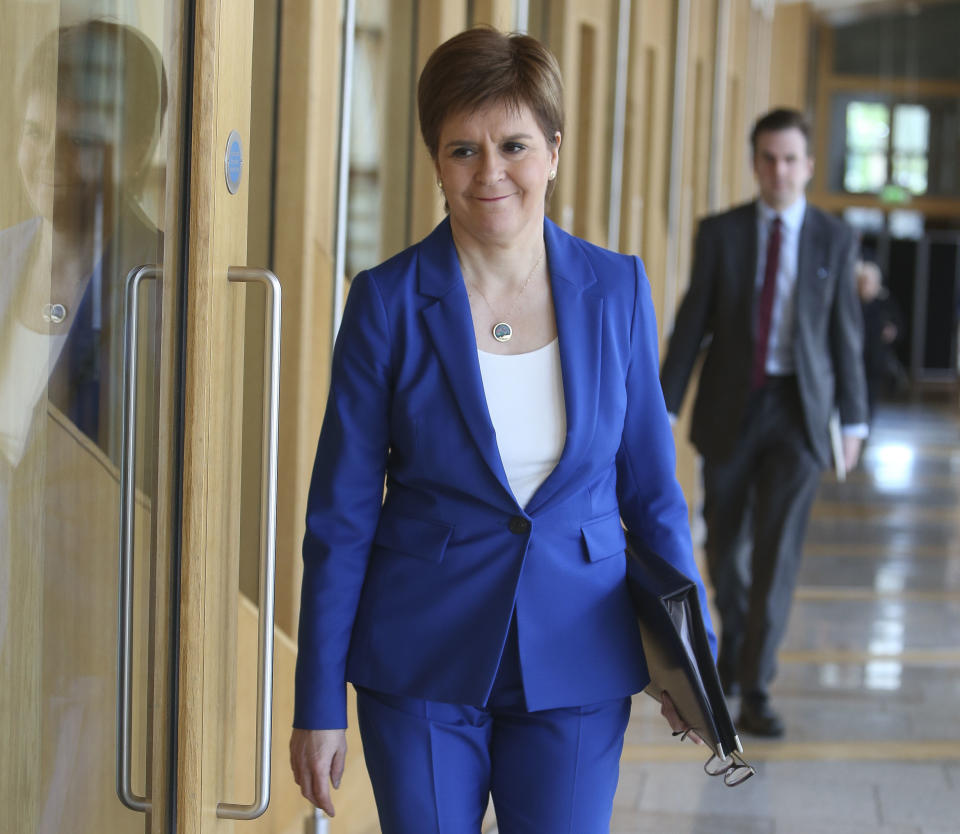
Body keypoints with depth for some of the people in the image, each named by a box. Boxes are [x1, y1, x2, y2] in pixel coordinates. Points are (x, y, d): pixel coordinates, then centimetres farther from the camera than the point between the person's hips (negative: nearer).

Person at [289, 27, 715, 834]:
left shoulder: (617, 290, 0)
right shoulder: (388, 301, -7)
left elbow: (649, 485, 8)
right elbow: (341, 514, -4)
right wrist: (319, 701, -4)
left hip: (575, 658, 2)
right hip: (422, 667, -1)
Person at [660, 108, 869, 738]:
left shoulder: (834, 239, 1)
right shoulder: (720, 234, 1)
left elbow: (845, 333, 4)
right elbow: (692, 323, 1)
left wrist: (854, 420, 4)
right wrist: (664, 406, -3)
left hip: (799, 410, -1)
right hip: (730, 408, 1)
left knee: (778, 549, -10)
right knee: (726, 544, 12)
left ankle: (755, 690, -8)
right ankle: (736, 647, 38)